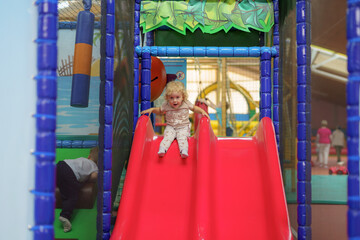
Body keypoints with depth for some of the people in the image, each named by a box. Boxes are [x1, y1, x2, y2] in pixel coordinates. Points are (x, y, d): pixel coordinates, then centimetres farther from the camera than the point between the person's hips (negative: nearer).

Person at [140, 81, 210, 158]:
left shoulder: (186, 103, -8)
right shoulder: (166, 105, -7)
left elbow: (194, 108, 8)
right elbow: (159, 110, 12)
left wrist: (202, 111, -8)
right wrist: (152, 109, -4)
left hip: (183, 127, -1)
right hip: (170, 127, 1)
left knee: (182, 137, -26)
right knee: (168, 136, -25)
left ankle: (184, 151, -40)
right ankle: (162, 149, -36)